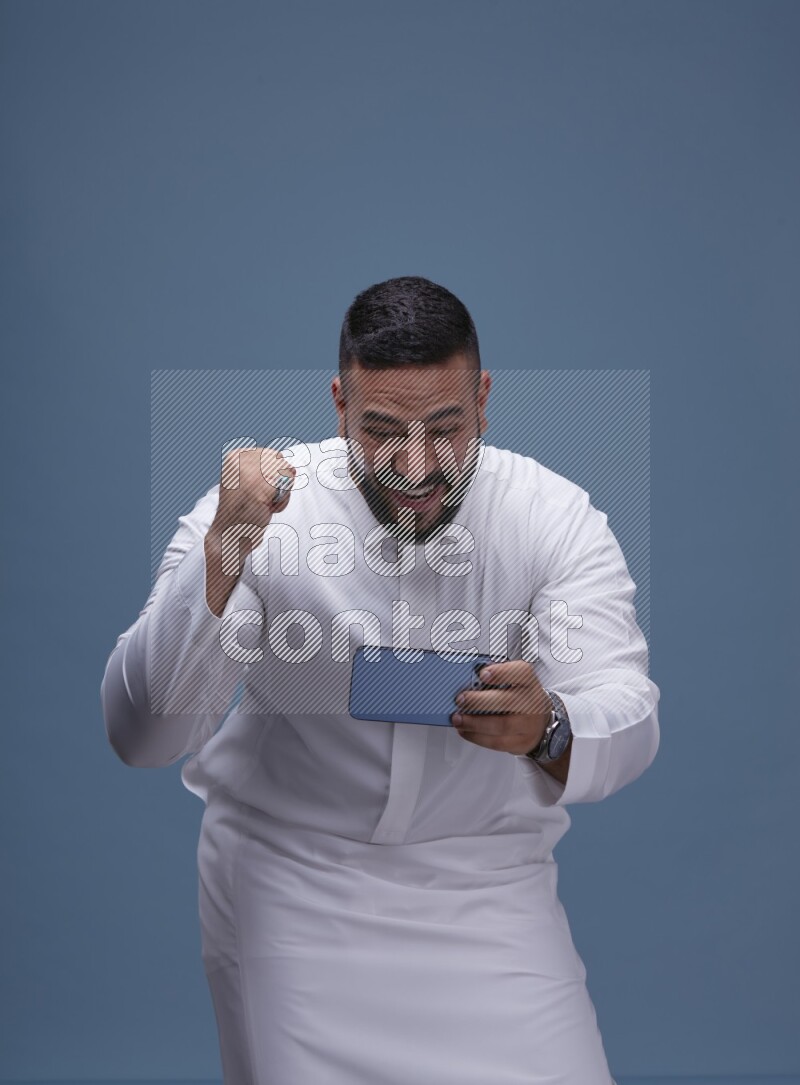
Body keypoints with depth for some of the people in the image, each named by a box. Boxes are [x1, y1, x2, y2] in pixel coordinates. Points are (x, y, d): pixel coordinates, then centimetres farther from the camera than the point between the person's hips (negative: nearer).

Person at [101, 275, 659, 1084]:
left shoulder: (556, 517, -10)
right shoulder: (256, 509, -15)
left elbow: (628, 721, -19)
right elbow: (139, 735, -21)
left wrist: (549, 730, -44)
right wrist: (223, 555, -35)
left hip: (484, 870, 2)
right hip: (289, 872, -1)